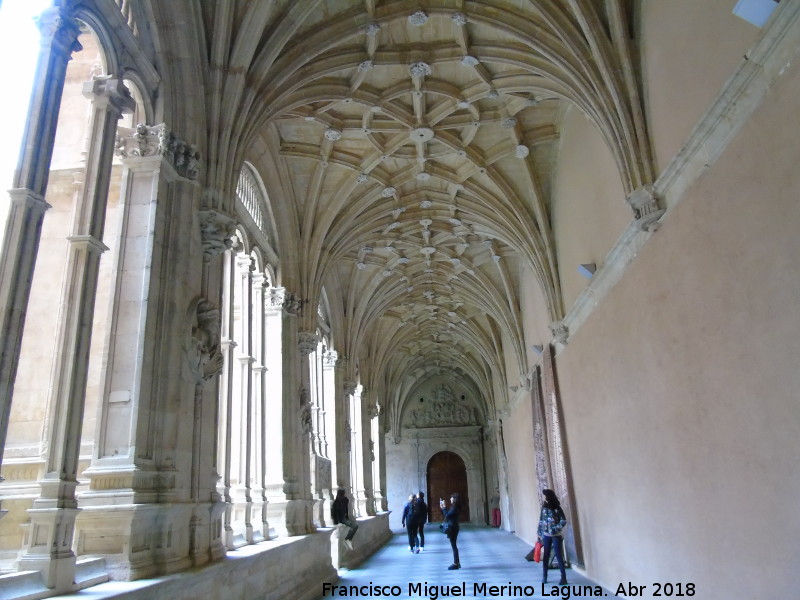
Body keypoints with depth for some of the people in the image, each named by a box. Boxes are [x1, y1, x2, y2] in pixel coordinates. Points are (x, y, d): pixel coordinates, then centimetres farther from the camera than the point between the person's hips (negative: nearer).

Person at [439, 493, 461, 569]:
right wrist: (442, 508, 10)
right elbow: (446, 515, 17)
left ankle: (456, 564, 0)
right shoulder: (453, 507, 13)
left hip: (453, 528, -10)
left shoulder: (455, 507, -16)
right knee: (454, 545, 14)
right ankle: (457, 562, 21)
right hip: (452, 528, 10)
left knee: (453, 545, -5)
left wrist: (444, 508, -14)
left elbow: (447, 515, -22)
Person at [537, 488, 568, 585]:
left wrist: (555, 529, -18)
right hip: (546, 535, 4)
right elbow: (541, 521, 7)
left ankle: (563, 577, 6)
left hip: (556, 536, -4)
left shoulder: (557, 508, -12)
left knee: (558, 556, -2)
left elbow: (564, 521, -12)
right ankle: (544, 576, 17)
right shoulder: (544, 508, 2)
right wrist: (540, 534, 6)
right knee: (546, 555, 8)